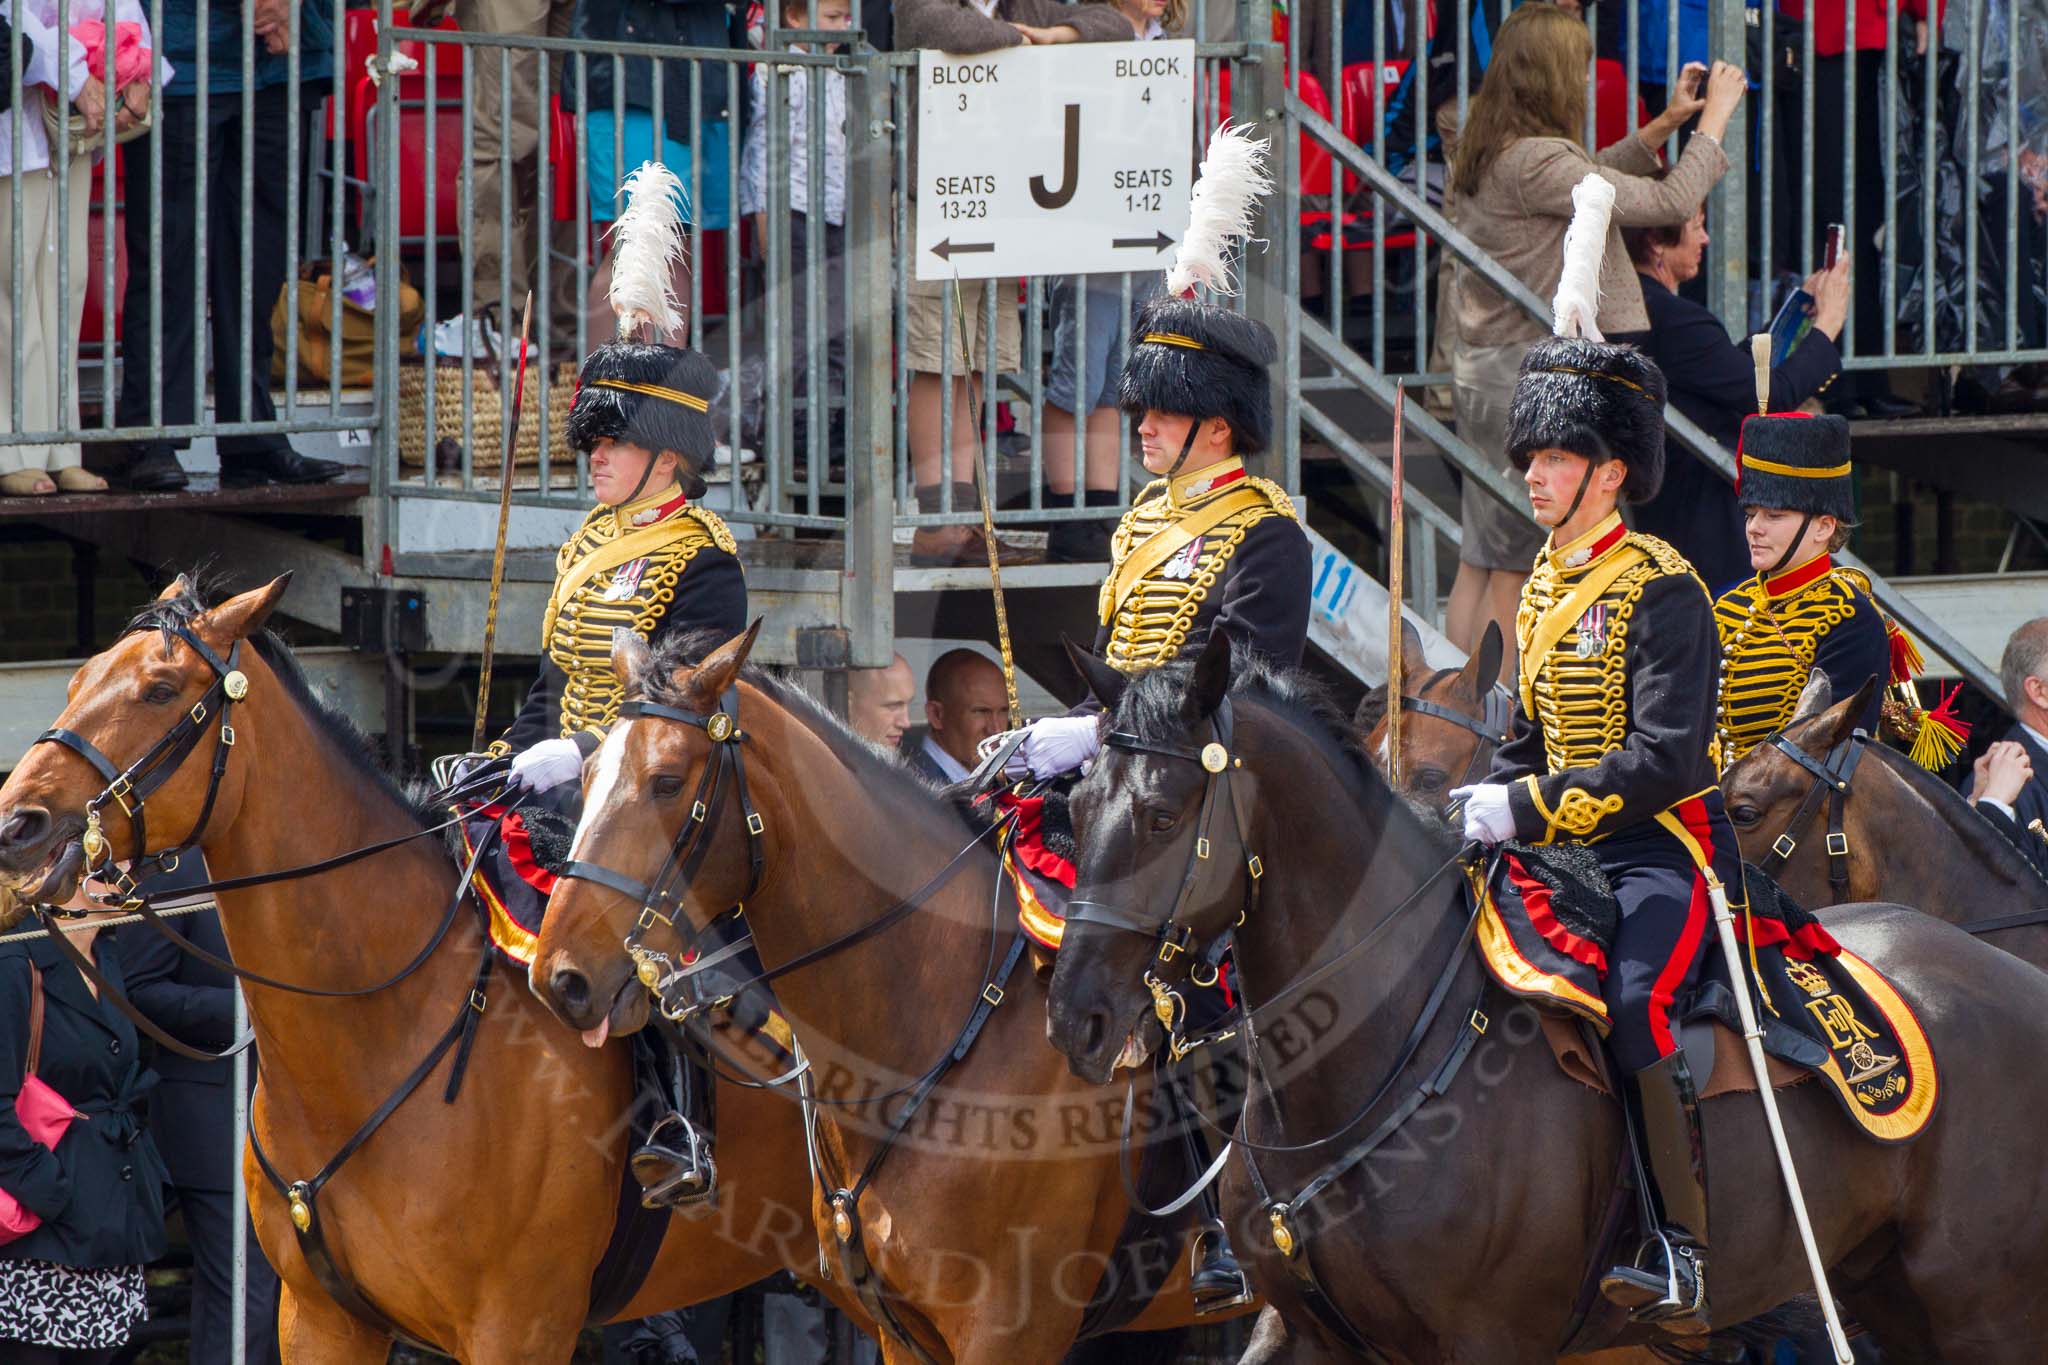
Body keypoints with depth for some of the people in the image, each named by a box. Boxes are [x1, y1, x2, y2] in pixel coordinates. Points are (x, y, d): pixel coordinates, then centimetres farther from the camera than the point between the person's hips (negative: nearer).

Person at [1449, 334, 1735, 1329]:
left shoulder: (1661, 591, -12)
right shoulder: (1544, 586, 13)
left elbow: (1666, 760, -21)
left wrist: (1530, 807, -25)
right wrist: (1485, 808, 2)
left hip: (1664, 846, -9)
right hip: (1571, 844, 9)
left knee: (1629, 1007, -28)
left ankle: (1682, 1257, -26)